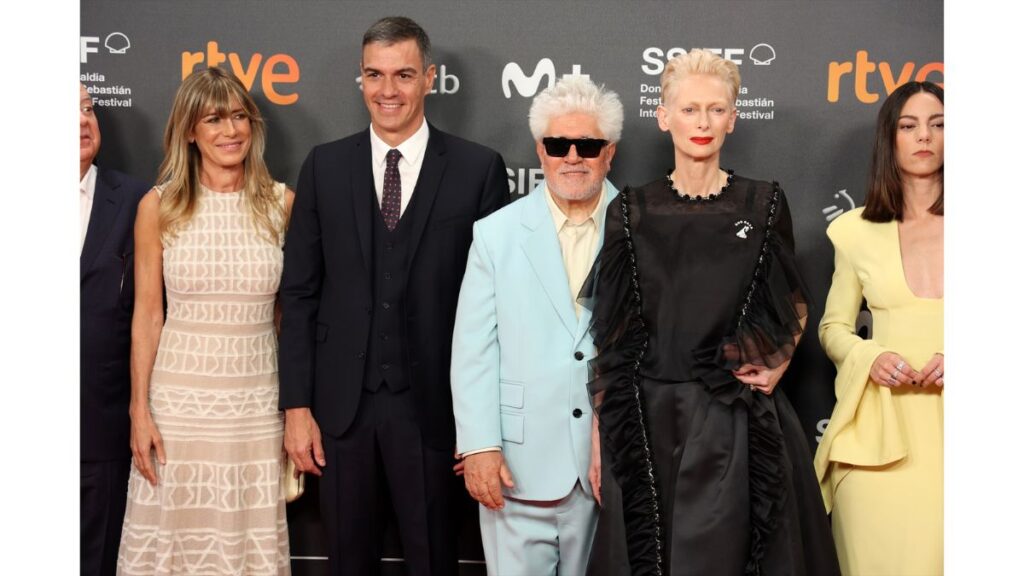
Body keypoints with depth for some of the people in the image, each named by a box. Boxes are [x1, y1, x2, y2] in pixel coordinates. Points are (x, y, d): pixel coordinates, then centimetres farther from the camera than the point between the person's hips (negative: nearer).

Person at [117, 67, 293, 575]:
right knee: (175, 535, 7)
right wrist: (140, 412, -3)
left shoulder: (281, 203, 2)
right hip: (178, 399, 0)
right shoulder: (159, 206, 0)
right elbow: (146, 315, 1)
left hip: (257, 401, 1)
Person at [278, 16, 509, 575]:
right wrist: (296, 406, 0)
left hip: (433, 403, -2)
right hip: (341, 402, 2)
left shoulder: (478, 168, -3)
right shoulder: (324, 166, 4)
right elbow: (299, 293, 4)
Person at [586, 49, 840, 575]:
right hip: (650, 417, 1)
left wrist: (777, 365, -3)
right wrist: (598, 432, -1)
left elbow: (793, 304, 15)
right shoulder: (632, 211, 3)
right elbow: (611, 331, 3)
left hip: (739, 419, 0)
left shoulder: (764, 204, 2)